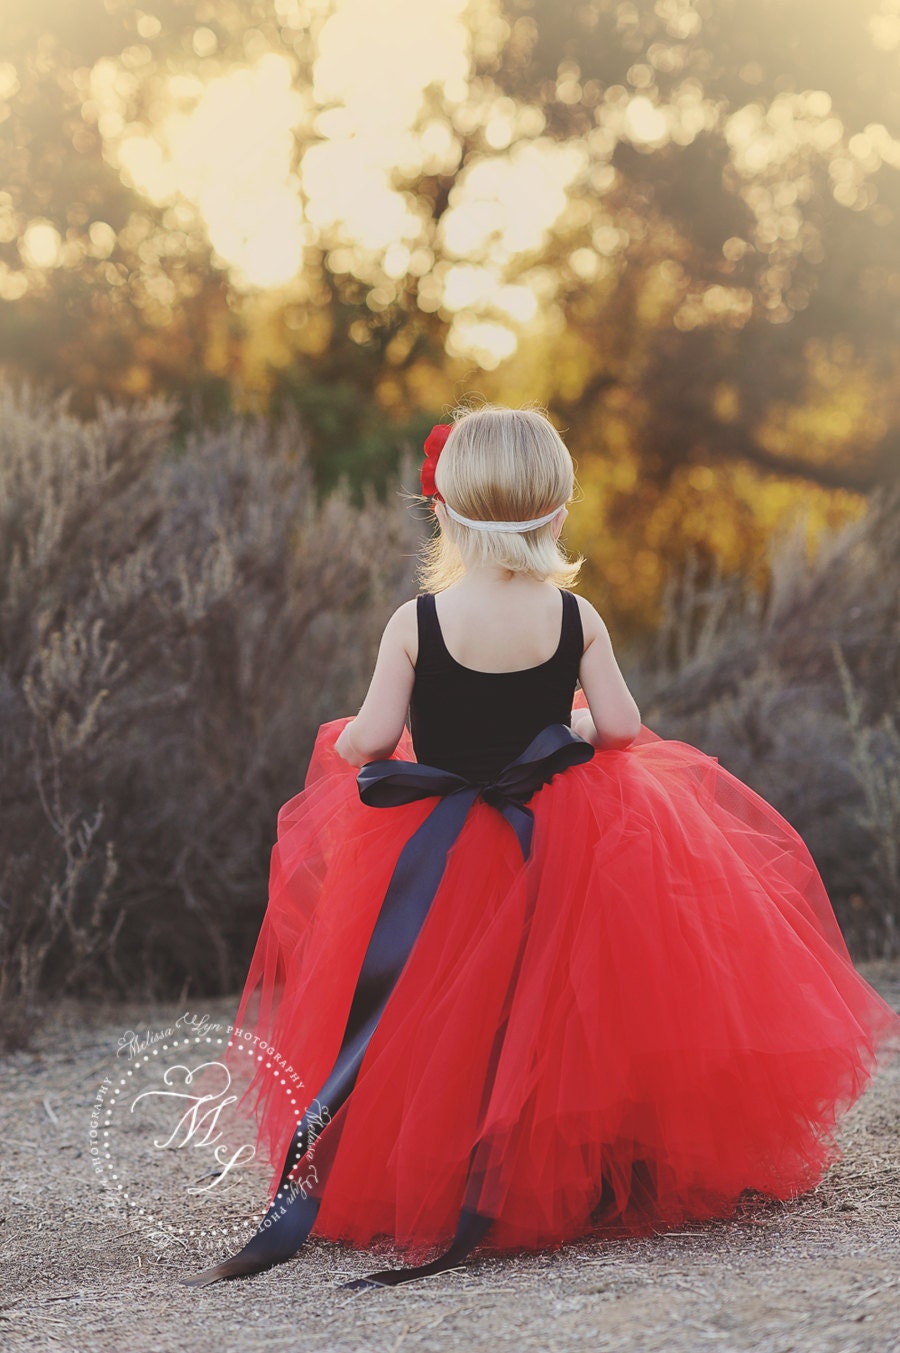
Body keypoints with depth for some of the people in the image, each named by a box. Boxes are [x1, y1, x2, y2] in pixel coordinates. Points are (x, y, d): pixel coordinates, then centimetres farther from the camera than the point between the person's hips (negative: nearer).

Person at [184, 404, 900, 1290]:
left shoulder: (416, 623, -15)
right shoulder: (574, 618, -10)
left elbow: (369, 739, -14)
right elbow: (618, 727, -6)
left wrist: (346, 746, 9)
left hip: (440, 862, -1)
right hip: (563, 851, 1)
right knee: (552, 1025, 20)